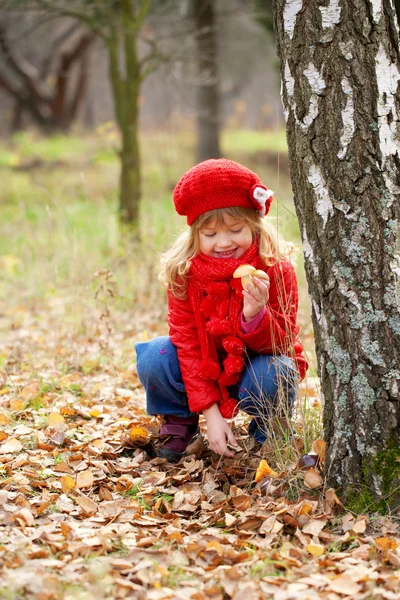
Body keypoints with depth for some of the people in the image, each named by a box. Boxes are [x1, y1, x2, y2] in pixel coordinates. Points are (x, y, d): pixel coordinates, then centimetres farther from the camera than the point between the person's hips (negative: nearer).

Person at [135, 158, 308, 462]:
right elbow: (186, 341, -16)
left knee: (273, 374, -36)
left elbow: (280, 344, -20)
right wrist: (210, 411, -24)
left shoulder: (275, 269, -19)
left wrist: (256, 315, -44)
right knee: (154, 358, -26)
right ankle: (180, 422, 5)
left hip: (258, 364, -2)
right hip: (206, 368, 2)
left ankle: (269, 435, -1)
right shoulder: (183, 272, -15)